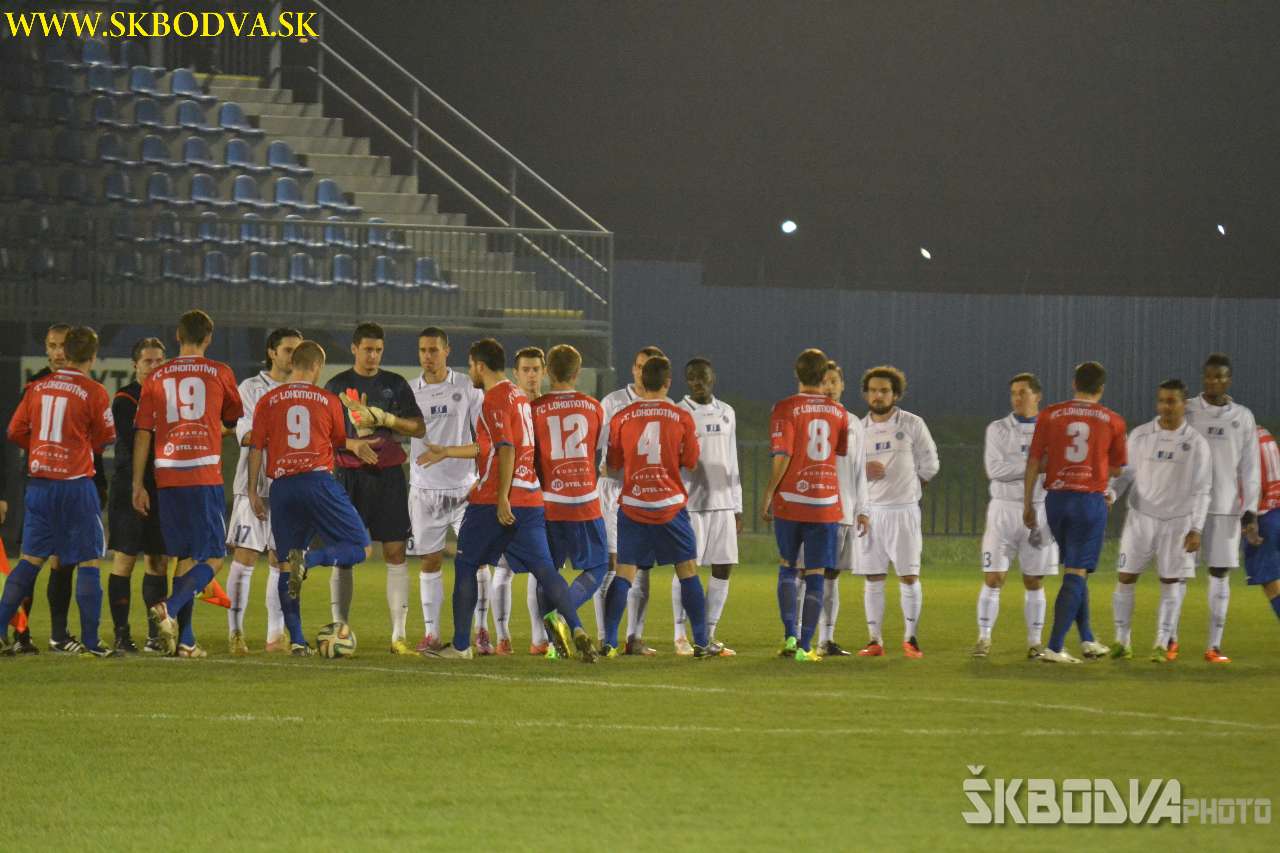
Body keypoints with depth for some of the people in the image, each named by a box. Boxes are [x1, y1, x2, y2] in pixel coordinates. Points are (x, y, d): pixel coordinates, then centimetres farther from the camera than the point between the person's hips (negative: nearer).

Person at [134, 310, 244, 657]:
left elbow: (142, 433, 7)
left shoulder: (156, 377, 9)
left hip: (167, 478, 3)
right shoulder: (219, 373, 4)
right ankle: (170, 608, -23)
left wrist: (138, 485, 10)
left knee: (186, 556, 11)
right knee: (214, 558, 0)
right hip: (205, 476, -3)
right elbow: (234, 419, 21)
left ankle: (185, 639, 5)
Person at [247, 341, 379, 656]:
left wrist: (253, 491, 12)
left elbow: (256, 449, 5)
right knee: (361, 548, 5)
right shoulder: (327, 400, 5)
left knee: (286, 568, 10)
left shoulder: (267, 402, 6)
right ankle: (309, 559, -23)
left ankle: (296, 639, 4)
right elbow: (340, 442, 19)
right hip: (318, 482, -2)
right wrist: (357, 446, 41)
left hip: (282, 486, 3)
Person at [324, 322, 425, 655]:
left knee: (395, 553, -4)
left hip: (388, 476, 1)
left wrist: (385, 418, -9)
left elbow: (419, 428, 6)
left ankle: (399, 635, -2)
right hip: (349, 476, -1)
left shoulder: (395, 385, 9)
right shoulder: (336, 386, 5)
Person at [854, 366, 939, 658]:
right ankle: (875, 641, 7)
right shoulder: (859, 429, 8)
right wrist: (863, 472, -9)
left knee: (909, 576, -5)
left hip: (904, 510, -3)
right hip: (870, 510, 3)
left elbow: (929, 466, 7)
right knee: (873, 578, 3)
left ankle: (910, 638, 4)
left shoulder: (913, 425, -1)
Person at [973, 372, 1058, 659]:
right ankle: (984, 638, 1)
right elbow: (995, 469, -12)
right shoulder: (998, 429, 1)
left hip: (1038, 512, 1)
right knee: (993, 578, -6)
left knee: (1034, 581, 5)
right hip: (1004, 509, -1)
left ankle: (1034, 641, 11)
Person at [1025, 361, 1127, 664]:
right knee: (1077, 574, -2)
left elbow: (1033, 463, 3)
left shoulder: (1049, 415, 2)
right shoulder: (1112, 421, 0)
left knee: (1075, 570, 19)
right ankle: (1054, 647, -9)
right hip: (1091, 500, -3)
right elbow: (1117, 468, 9)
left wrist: (1028, 504, 9)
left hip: (1057, 499, 3)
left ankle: (1087, 639, 25)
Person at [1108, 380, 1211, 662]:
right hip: (1140, 518, 1)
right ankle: (1122, 642, 7)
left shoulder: (1196, 443, -2)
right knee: (1126, 577, -2)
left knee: (1172, 582, -1)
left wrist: (1196, 529, -7)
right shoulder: (1140, 435, 2)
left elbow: (1201, 490, -1)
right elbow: (1126, 473, 9)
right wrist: (1110, 495, -11)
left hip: (1177, 522, -1)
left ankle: (1163, 644, 7)